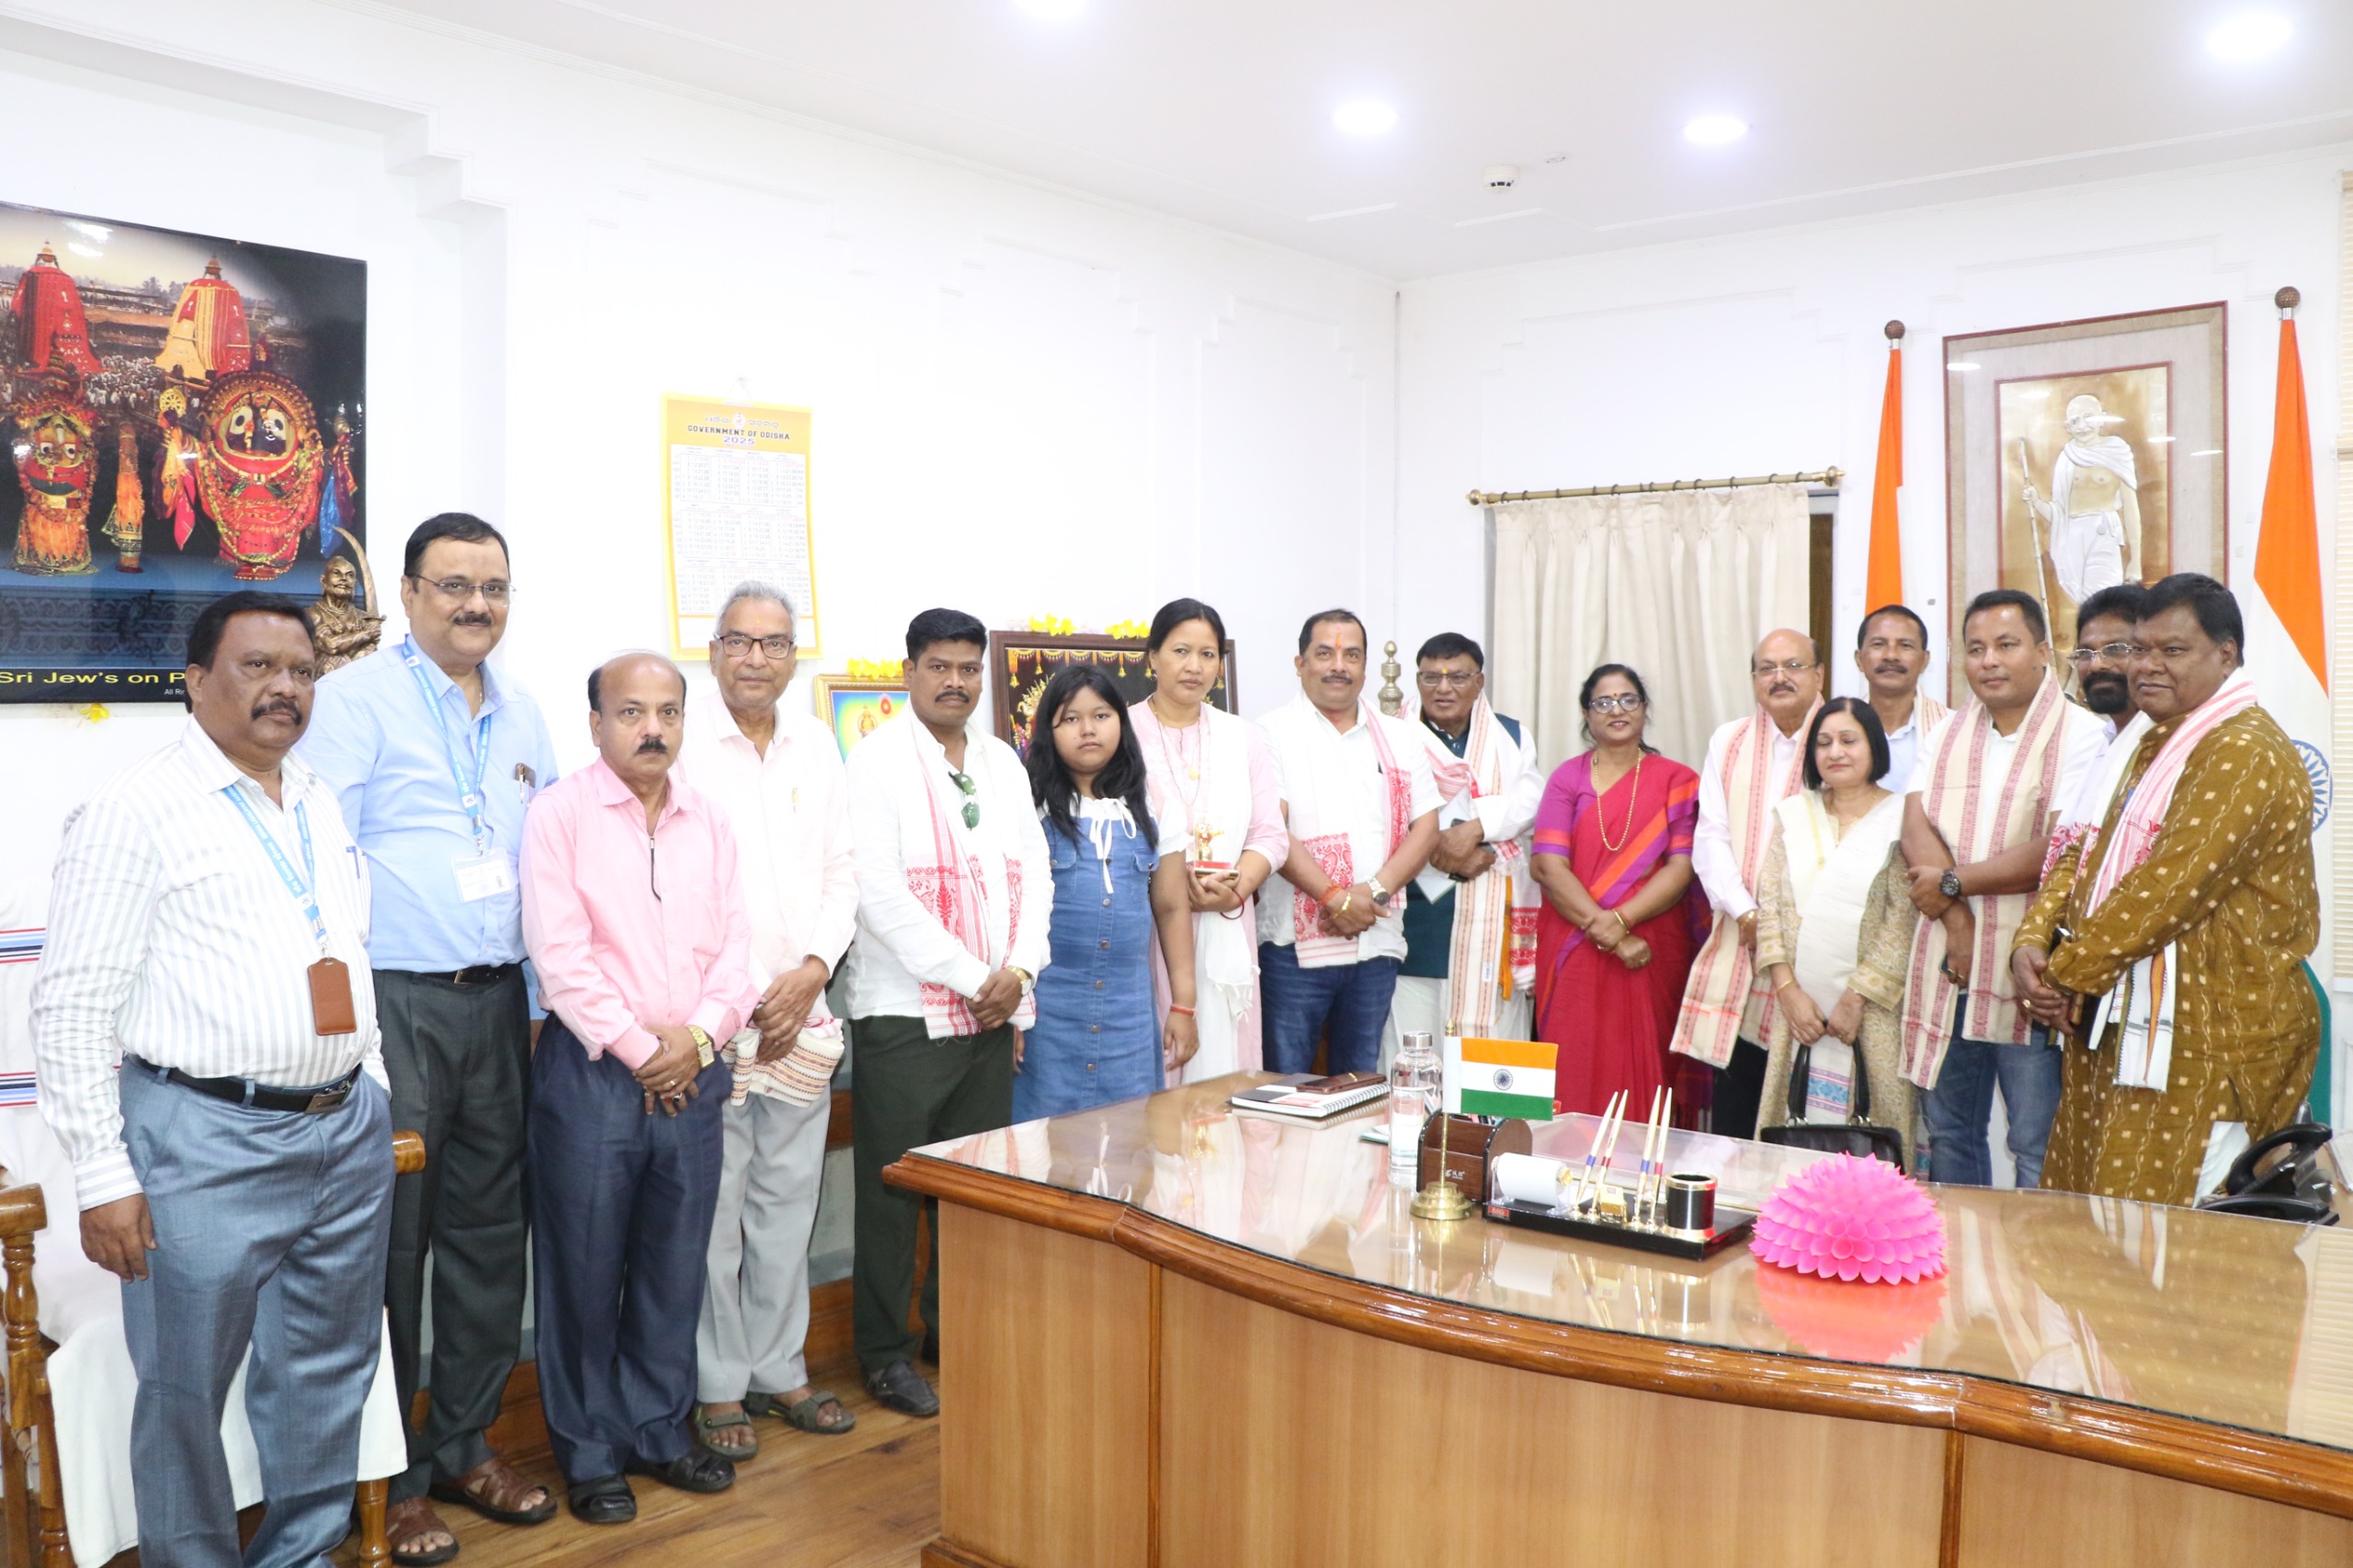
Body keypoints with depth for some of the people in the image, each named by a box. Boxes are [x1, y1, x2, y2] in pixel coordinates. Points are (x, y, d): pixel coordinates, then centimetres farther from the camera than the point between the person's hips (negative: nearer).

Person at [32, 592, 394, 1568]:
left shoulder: (323, 805, 12)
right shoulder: (136, 810, -8)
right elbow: (71, 1006, -9)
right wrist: (104, 1178, -12)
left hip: (349, 1131, 6)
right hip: (208, 1141, -6)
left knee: (328, 1374, 16)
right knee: (185, 1388, 7)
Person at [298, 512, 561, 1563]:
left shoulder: (522, 715, 14)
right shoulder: (356, 699, -5)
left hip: (499, 1002, 6)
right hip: (394, 1002, -6)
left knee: (489, 1233, 12)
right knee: (388, 1244, 1)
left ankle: (463, 1446, 27)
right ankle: (385, 1478, 15)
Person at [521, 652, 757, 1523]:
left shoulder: (708, 820, 10)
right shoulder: (561, 813, -5)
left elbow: (735, 944, 8)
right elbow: (560, 953, -12)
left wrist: (699, 1036, -7)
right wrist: (637, 1050, -12)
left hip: (691, 1070, 4)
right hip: (593, 1068, -4)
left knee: (675, 1265, 12)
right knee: (585, 1267, 4)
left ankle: (660, 1432, 27)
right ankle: (589, 1455, 18)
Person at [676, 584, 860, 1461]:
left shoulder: (816, 746, 10)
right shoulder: (680, 744, -6)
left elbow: (840, 872, 11)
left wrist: (812, 970, -5)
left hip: (800, 1012, 5)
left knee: (788, 1198, 11)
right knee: (713, 1206, 1)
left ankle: (777, 1370, 24)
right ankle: (716, 1388, 15)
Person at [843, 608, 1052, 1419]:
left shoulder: (1002, 761, 12)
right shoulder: (877, 761, -8)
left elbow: (1033, 870, 11)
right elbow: (880, 891, -16)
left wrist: (1018, 969, -5)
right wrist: (972, 978, -15)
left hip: (994, 1014, 6)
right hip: (906, 1012, -6)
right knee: (894, 1190, 4)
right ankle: (885, 1351, 17)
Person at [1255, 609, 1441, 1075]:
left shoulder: (1398, 739, 13)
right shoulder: (1274, 734, -2)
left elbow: (1426, 826, 6)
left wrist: (1376, 890, -9)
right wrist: (1334, 897, -17)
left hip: (1377, 943, 4)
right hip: (1294, 945, -4)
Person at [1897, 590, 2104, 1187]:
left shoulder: (2078, 735, -6)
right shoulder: (1946, 735, 12)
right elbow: (1916, 830, 0)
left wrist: (1954, 882, -9)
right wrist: (1956, 920, -14)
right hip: (1947, 966, 6)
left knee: (2039, 1148, -2)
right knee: (1949, 1135, 15)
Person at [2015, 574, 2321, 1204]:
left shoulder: (2243, 752, -13)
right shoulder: (2158, 745, 19)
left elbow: (2168, 889, -21)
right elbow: (2085, 855, 16)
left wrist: (2066, 972, -12)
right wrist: (2034, 943, -1)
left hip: (2207, 1042, -9)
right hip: (2121, 1027, 9)